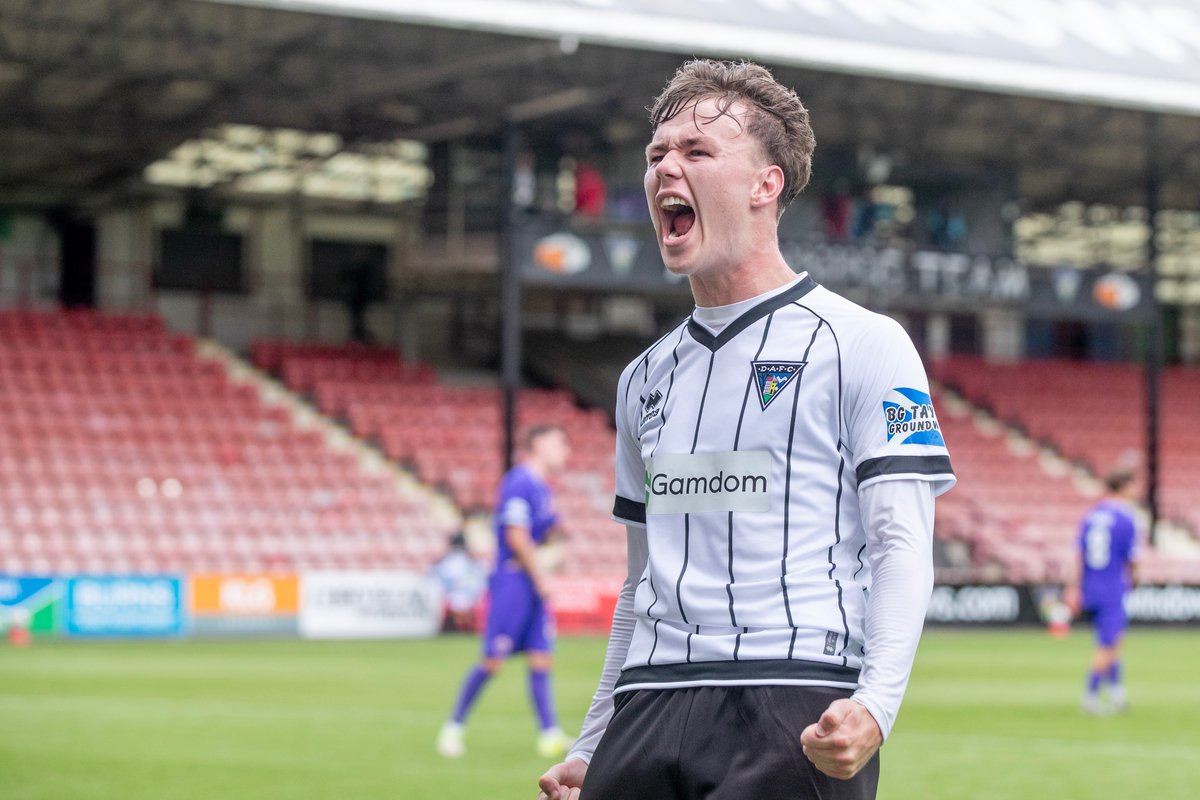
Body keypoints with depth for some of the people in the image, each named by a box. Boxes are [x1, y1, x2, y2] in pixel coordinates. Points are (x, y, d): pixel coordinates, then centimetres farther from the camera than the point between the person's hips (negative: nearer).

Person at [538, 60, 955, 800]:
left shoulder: (862, 343, 2)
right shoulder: (647, 377, 20)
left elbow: (903, 546, -5)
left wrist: (875, 705, -21)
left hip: (798, 713, -5)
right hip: (650, 708, 6)